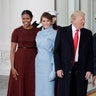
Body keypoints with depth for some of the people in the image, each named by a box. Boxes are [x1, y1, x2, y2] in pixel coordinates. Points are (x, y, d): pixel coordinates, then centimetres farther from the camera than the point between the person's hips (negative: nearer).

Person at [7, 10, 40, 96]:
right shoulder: (17, 31, -1)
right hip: (20, 60, -1)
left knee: (32, 87, 5)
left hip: (33, 61, 1)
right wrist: (12, 67, -8)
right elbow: (12, 50, -2)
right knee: (19, 87, 2)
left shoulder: (37, 31, 3)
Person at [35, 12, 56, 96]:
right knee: (39, 88, 9)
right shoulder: (39, 33, 11)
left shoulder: (54, 34, -7)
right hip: (39, 63, 6)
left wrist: (54, 69, -14)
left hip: (48, 63, -6)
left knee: (48, 89, -4)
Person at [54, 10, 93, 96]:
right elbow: (56, 51, 0)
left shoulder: (88, 33, 6)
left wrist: (89, 70, -1)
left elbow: (90, 53, 6)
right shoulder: (62, 31, 1)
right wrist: (58, 68, -7)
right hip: (65, 69, -1)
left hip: (81, 69, 2)